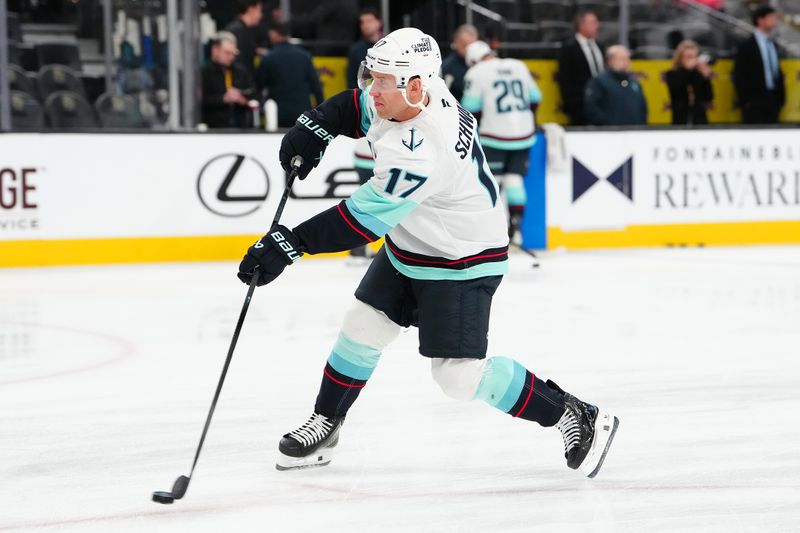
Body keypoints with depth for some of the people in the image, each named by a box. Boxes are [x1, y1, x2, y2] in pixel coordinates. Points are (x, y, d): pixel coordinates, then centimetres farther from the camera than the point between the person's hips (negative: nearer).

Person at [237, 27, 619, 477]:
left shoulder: (420, 152, -37)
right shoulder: (406, 96, -11)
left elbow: (362, 221, -36)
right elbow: (359, 105, 13)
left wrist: (290, 243, -36)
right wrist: (317, 125, -4)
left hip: (461, 265, -9)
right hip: (410, 246, 9)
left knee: (460, 375, -9)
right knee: (362, 329, 11)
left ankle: (577, 418, 3)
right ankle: (325, 426, 28)